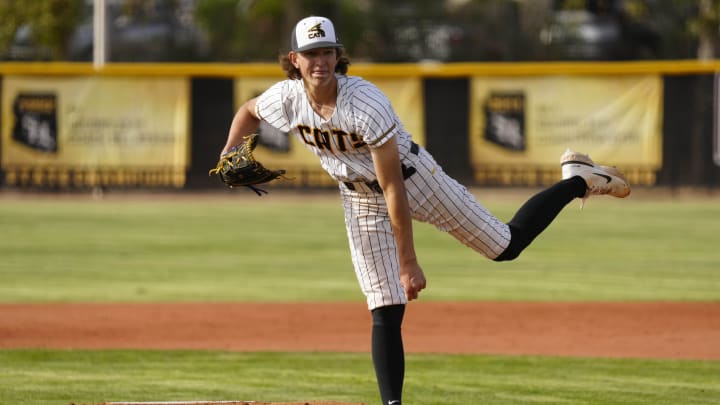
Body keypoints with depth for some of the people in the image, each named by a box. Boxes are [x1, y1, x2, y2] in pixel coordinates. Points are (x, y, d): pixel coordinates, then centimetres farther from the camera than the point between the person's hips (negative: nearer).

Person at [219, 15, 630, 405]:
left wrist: (409, 263, -28)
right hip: (361, 200, 4)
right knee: (386, 312, -4)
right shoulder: (285, 100, -19)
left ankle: (579, 180, 23)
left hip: (413, 178, -4)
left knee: (505, 245, 3)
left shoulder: (365, 104, -34)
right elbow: (249, 111, 9)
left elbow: (394, 189, -31)